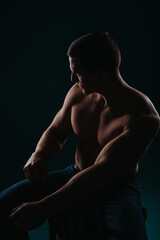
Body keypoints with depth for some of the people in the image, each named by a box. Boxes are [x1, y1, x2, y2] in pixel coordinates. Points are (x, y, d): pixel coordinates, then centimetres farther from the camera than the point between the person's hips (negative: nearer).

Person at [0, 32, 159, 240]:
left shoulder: (143, 118, -24)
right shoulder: (78, 93, -4)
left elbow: (101, 172, -30)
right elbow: (55, 132, 11)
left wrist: (44, 207, -34)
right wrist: (39, 155, -14)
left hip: (118, 189, -4)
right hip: (76, 175, 5)